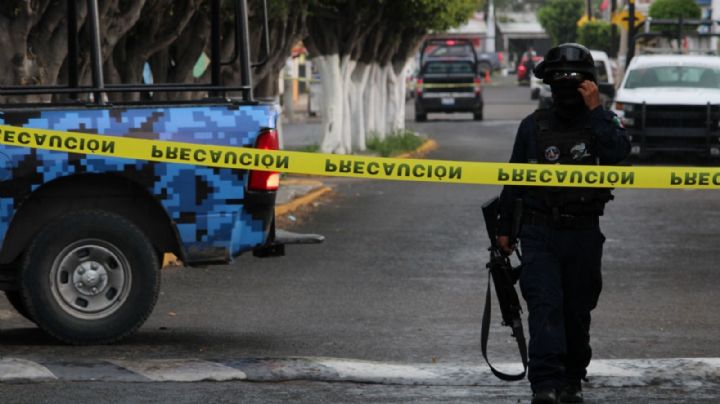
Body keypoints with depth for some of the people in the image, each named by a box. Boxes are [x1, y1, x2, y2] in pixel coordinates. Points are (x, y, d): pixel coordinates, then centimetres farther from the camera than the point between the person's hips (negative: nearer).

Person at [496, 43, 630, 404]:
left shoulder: (602, 123, 2)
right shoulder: (534, 126, 5)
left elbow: (619, 152, -20)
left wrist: (595, 110, -21)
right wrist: (504, 227, 14)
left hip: (583, 235, 1)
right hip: (539, 232, 0)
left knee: (577, 310, 10)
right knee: (544, 306, -13)